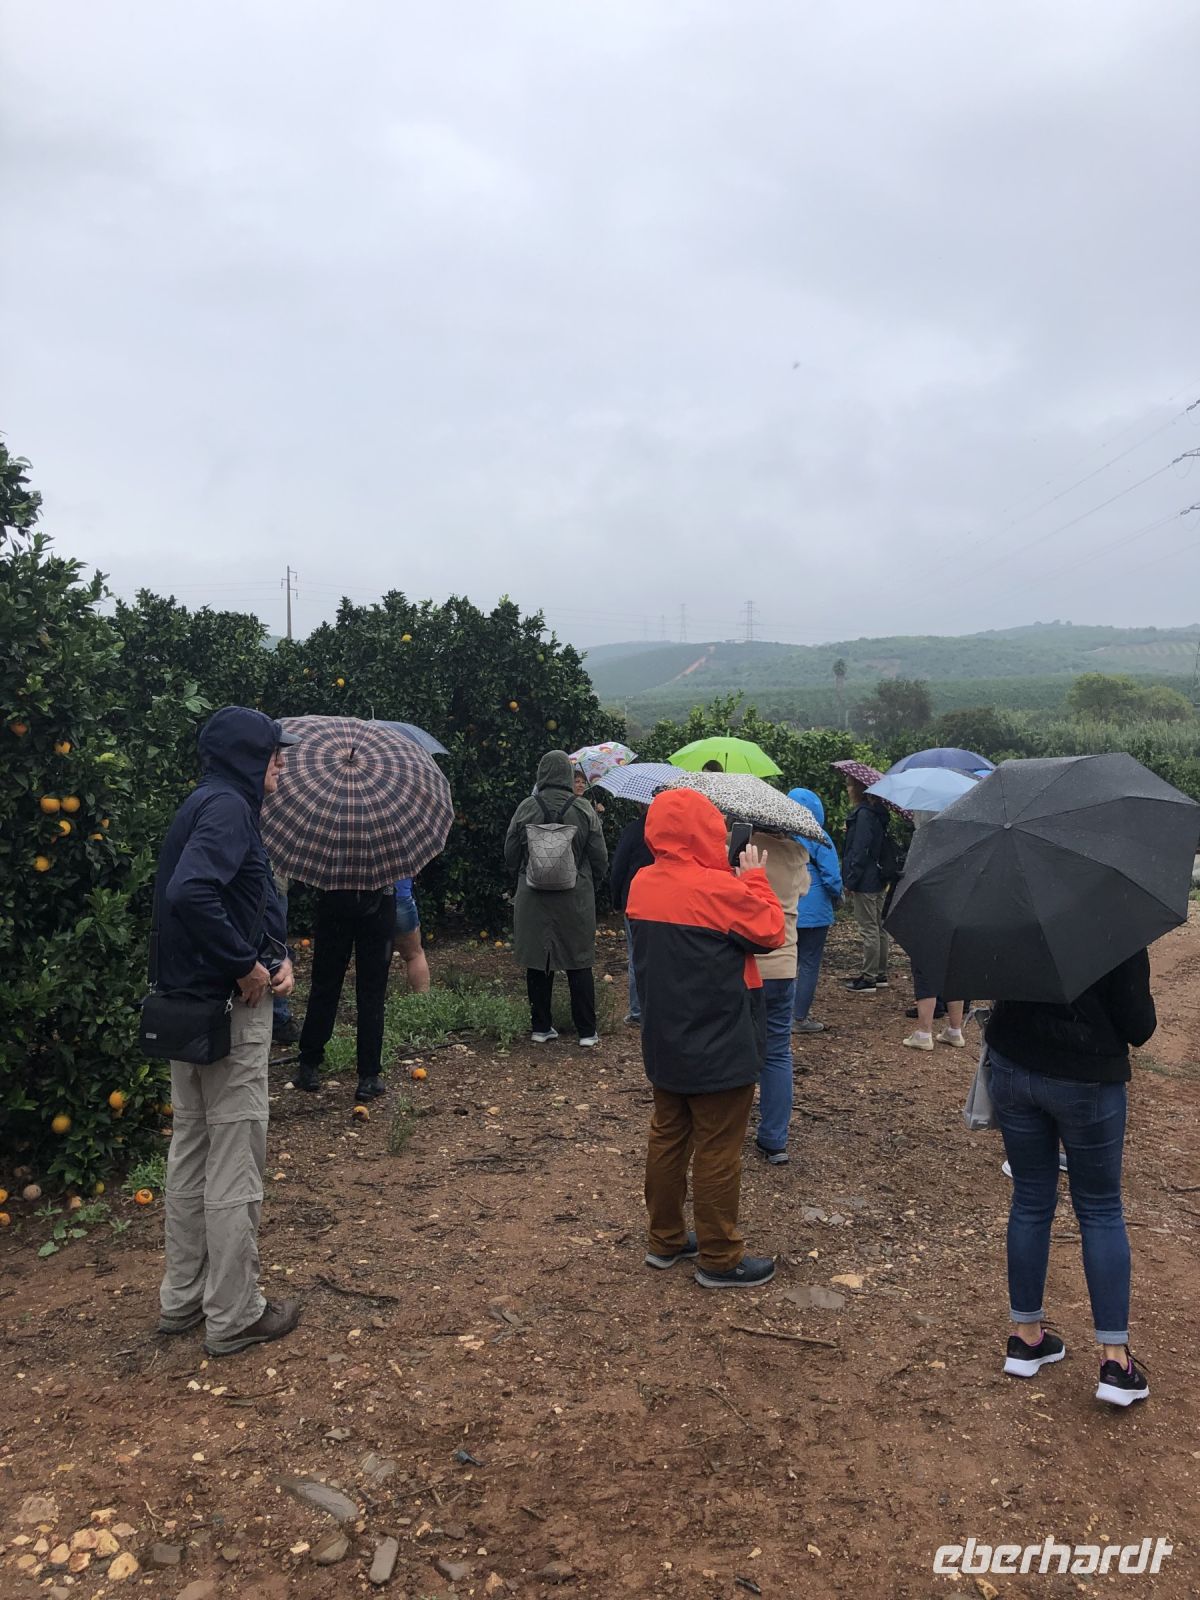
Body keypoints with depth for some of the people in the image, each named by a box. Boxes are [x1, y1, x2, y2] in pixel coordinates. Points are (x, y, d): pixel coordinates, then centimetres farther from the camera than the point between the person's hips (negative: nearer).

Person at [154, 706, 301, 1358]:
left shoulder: (209, 804, 13)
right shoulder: (226, 807, -17)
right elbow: (190, 892, -33)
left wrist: (277, 954, 0)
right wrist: (246, 964, -22)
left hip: (189, 1005, 10)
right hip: (229, 1011, -10)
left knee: (192, 1151, 18)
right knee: (235, 1163, 2)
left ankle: (182, 1297, 32)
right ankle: (234, 1316, 14)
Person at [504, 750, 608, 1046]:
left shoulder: (526, 808, -5)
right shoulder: (584, 810, -6)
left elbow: (510, 856, 3)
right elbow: (600, 858, -1)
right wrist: (588, 883, 17)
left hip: (533, 898, 1)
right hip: (575, 899, 0)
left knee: (537, 962, 10)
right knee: (579, 963, 7)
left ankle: (541, 1027, 17)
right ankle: (587, 1032, 10)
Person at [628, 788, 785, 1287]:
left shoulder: (642, 885, 1)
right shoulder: (720, 890, -21)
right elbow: (771, 933, -9)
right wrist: (755, 878, 0)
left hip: (663, 1044, 7)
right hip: (718, 1051, -7)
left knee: (667, 1136, 18)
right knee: (718, 1152, 5)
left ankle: (666, 1240, 32)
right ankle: (719, 1259, 17)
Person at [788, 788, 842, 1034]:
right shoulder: (818, 839, -12)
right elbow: (832, 877, -13)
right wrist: (837, 897, 5)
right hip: (813, 911, -5)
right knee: (809, 964, 4)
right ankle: (800, 1018, 6)